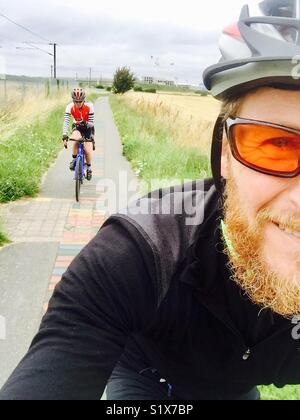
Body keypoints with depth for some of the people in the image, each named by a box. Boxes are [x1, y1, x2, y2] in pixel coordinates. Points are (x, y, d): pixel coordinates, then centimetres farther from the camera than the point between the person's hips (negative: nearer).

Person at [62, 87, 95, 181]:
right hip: (77, 126, 1)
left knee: (87, 149, -12)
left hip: (87, 127, -1)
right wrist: (65, 136, -38)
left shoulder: (89, 106, -28)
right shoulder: (70, 107, -24)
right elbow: (66, 122, -28)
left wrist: (86, 124, -44)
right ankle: (74, 159, -10)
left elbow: (91, 122, -24)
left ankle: (89, 168, 14)